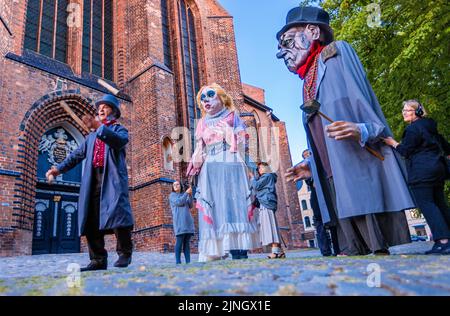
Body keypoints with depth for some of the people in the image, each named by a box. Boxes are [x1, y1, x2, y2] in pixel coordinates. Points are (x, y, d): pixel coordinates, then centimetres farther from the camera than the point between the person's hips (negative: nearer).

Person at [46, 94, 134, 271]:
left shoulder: (119, 129, 13)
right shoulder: (91, 136, 31)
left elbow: (120, 141, -12)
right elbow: (77, 154, 24)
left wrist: (98, 127, -20)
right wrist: (60, 168, 11)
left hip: (113, 179, -5)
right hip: (93, 181, 6)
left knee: (117, 215, -17)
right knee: (91, 220, -2)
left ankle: (124, 253, -3)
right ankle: (98, 260, 2)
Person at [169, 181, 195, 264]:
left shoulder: (184, 195, 23)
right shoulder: (172, 195, 8)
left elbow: (190, 206, 10)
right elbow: (178, 202, -10)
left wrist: (190, 195, -2)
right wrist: (186, 193, -8)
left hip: (187, 220, 5)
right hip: (179, 221, -5)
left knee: (187, 242, 1)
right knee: (179, 242, -11)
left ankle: (188, 261, -1)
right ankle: (178, 262, -10)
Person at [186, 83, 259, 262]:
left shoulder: (232, 117, 13)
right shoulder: (203, 123, 22)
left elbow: (240, 143, 4)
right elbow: (199, 149, 17)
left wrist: (227, 132, -8)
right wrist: (195, 164, 0)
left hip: (231, 167, -3)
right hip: (210, 170, 3)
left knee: (233, 201, -13)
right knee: (212, 205, -8)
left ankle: (238, 245, -13)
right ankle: (214, 249, -10)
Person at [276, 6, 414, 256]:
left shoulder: (337, 53, 6)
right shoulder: (309, 80, 23)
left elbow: (365, 103, -7)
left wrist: (362, 131, -25)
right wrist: (311, 167, 18)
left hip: (361, 167, -6)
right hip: (334, 178, 7)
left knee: (376, 247, -8)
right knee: (352, 252, 4)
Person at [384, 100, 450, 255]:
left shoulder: (413, 129, -10)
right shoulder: (430, 127, 19)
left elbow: (406, 151, -11)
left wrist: (394, 143, 2)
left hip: (422, 173, -10)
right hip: (438, 168, 10)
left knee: (426, 204, -8)